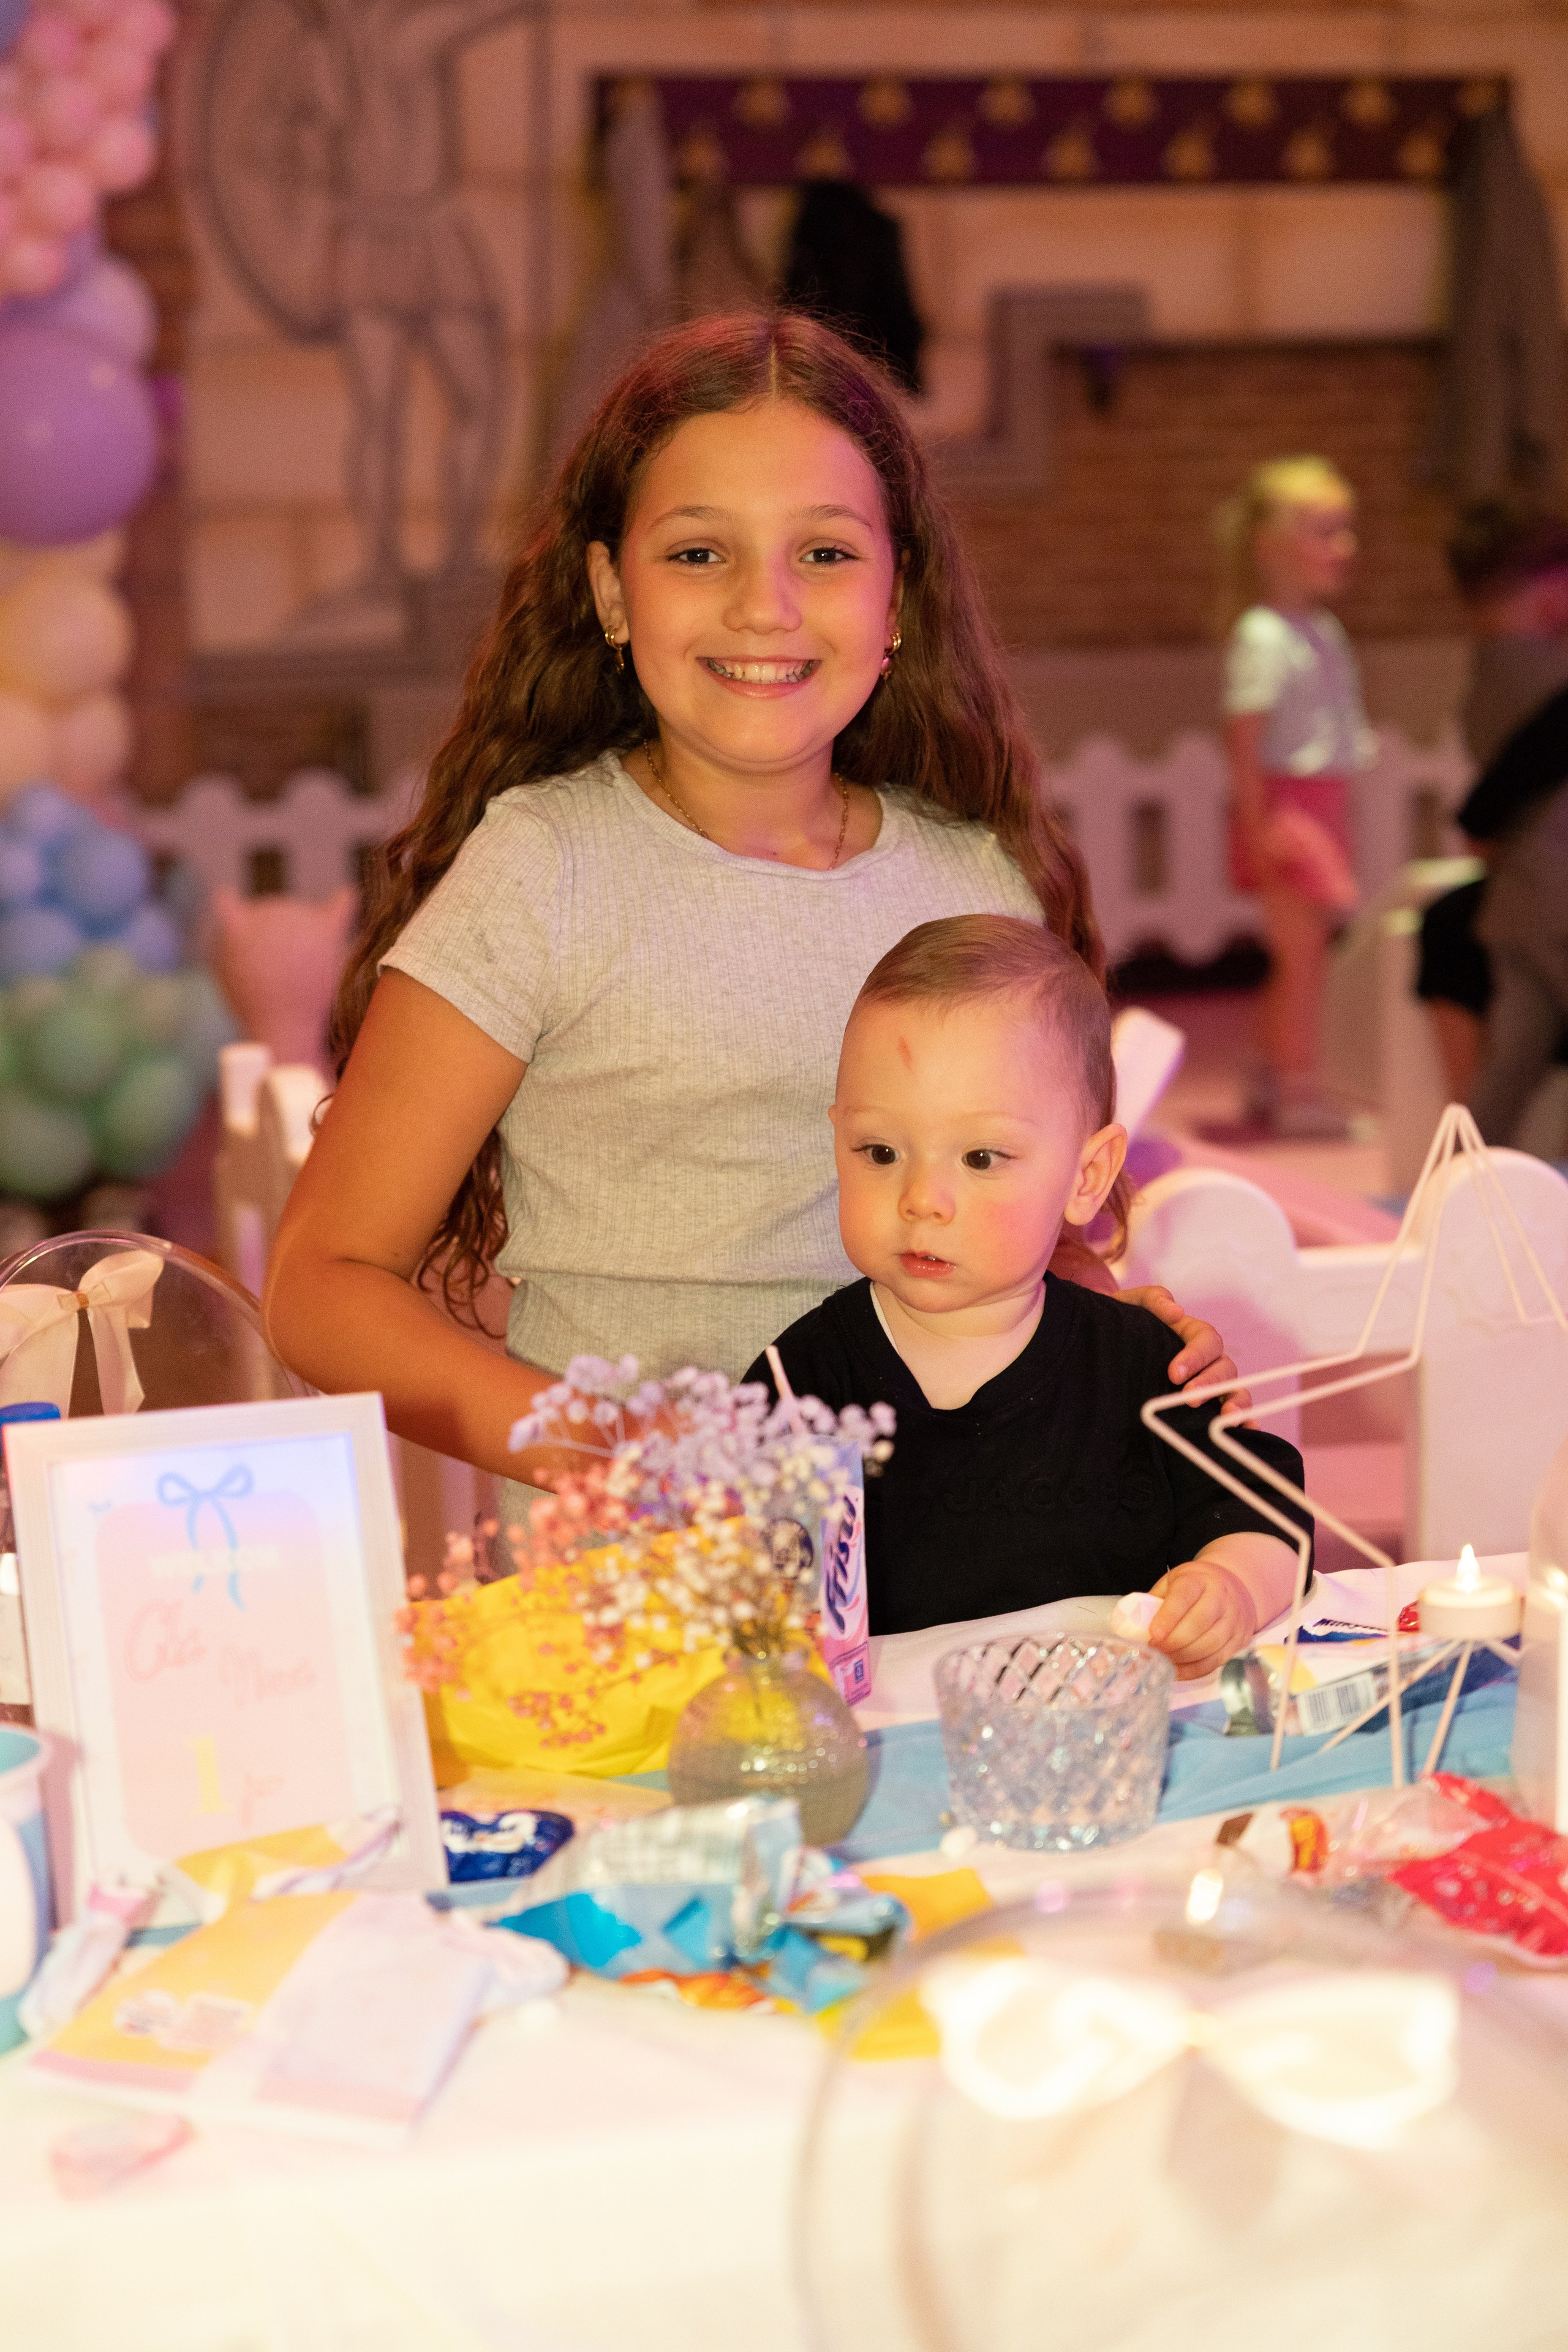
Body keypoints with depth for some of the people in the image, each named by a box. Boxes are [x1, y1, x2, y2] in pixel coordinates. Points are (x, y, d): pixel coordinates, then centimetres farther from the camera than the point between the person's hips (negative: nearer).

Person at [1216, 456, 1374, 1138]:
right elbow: (1243, 737, -19)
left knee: (1300, 953, 14)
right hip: (1284, 807, -9)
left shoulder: (1323, 631, 13)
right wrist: (1260, 825, -22)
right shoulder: (1262, 636, -15)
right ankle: (1297, 1090, 2)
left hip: (1322, 808, 9)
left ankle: (1269, 1082, 23)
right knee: (1302, 949, -5)